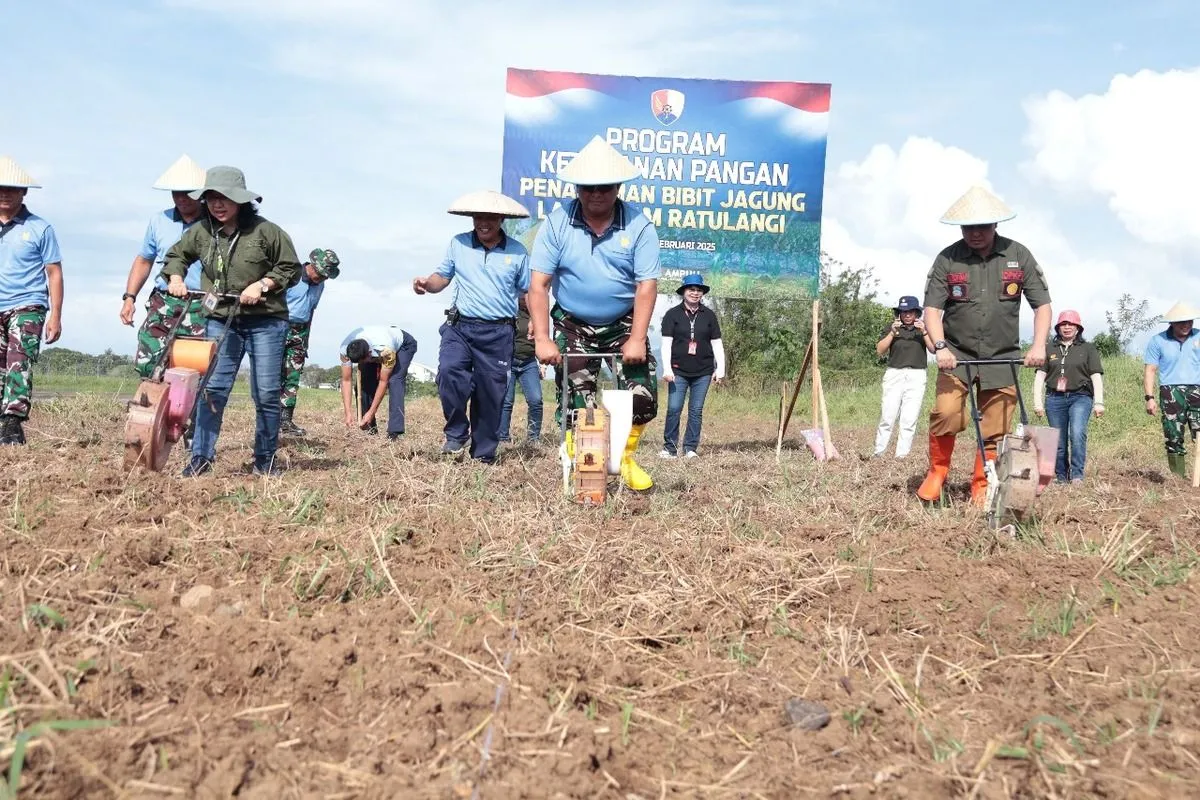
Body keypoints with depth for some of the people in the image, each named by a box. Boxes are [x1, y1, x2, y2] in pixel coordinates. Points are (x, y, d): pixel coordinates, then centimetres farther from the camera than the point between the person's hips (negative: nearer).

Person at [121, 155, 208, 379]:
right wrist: (129, 297, 15)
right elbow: (143, 261, 24)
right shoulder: (159, 221, 14)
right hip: (163, 304, 4)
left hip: (202, 309, -4)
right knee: (147, 365, -3)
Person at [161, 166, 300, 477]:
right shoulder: (200, 232, 3)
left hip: (266, 322, -2)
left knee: (266, 393, 2)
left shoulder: (266, 231, -8)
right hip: (220, 321, 3)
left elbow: (291, 268, -2)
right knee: (212, 388, -3)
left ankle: (265, 460, 15)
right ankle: (201, 457, 2)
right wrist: (175, 277, 1)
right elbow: (176, 255, 20)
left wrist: (261, 285, -14)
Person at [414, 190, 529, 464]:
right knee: (448, 371, -25)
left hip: (499, 333, 0)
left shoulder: (517, 252, 1)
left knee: (490, 393, 5)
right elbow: (442, 278, 12)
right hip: (459, 327, 0)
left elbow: (528, 291, 9)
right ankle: (457, 433, -4)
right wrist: (426, 284, -10)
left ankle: (484, 454, 20)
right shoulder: (458, 244, 4)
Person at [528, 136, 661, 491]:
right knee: (575, 402, -2)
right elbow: (539, 284, -12)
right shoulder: (557, 222, -12)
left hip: (624, 324, 0)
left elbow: (647, 284, -14)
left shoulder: (639, 224, -12)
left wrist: (637, 340, -21)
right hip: (573, 326, 0)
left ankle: (625, 458, 17)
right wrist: (542, 339, -20)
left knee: (644, 395, -6)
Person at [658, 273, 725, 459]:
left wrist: (720, 369, 2)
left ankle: (690, 448, 11)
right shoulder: (673, 314, 1)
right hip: (679, 370, -2)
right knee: (674, 409, -6)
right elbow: (666, 343, -2)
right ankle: (670, 447, 2)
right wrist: (667, 368, -10)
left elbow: (717, 343, 9)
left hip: (703, 371, 2)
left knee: (696, 410, 5)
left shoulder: (709, 315, 8)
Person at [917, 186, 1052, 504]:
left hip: (1002, 356, 1)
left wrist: (1038, 345, -10)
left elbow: (1042, 304, 4)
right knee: (947, 411, -20)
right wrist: (940, 346, -21)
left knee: (995, 430, 0)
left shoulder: (1019, 255, 0)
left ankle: (981, 489, 15)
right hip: (957, 354, -1)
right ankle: (937, 472, 3)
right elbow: (932, 308, -5)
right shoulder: (948, 259, -3)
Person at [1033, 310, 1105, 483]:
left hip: (1080, 397, -2)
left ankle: (1077, 476, -22)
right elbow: (1040, 376, 10)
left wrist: (1099, 402, -4)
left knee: (1078, 434, -24)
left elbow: (1096, 377, 5)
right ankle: (1061, 478, 13)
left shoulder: (1088, 349, 10)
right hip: (1055, 399, 3)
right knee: (1059, 442, 4)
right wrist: (1037, 402, 2)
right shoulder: (1050, 349, 14)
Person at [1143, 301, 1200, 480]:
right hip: (1171, 393, -1)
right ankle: (1179, 478, 5)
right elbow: (1150, 370, 4)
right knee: (1174, 438, 0)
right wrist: (1149, 397, -5)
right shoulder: (1157, 341, 4)